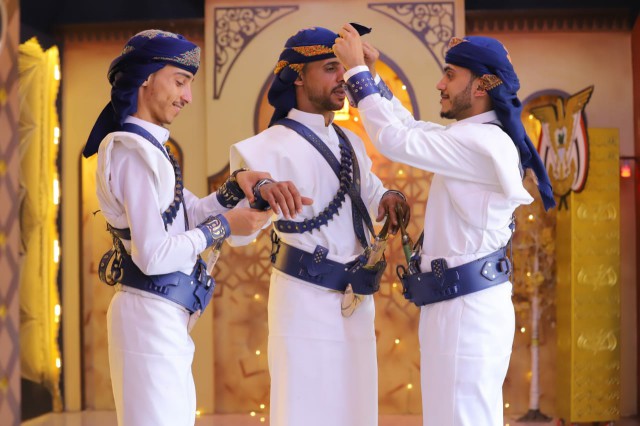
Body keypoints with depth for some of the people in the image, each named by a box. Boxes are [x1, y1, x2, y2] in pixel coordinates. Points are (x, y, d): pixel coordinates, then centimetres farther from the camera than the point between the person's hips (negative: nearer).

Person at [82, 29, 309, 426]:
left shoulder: (148, 147, 14)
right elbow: (153, 256, -21)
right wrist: (225, 227, -12)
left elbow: (191, 214, 15)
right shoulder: (134, 151, -16)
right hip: (151, 316, -10)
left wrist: (237, 185, 0)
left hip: (167, 317, 10)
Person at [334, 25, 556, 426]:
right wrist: (371, 73, 12)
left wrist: (357, 70, -11)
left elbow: (396, 140, -19)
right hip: (461, 304, 10)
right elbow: (410, 129, 20)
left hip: (467, 307, -10)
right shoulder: (473, 137, 14)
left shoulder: (483, 144, -17)